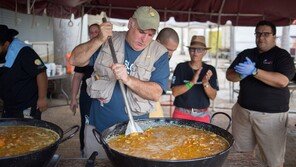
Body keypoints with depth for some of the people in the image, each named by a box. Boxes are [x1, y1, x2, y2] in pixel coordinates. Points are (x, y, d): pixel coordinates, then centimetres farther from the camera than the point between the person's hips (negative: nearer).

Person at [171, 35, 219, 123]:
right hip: (181, 113, -1)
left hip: (202, 115, 1)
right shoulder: (181, 67, -4)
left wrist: (205, 83, -21)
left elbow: (213, 96, -3)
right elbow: (175, 92, -11)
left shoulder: (210, 70, 0)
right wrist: (192, 82, -24)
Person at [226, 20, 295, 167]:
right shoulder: (245, 54, 11)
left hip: (271, 115, -4)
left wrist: (254, 71, -24)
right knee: (240, 152, 12)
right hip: (243, 110, 4)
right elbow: (229, 75, 6)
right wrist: (242, 74, -15)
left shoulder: (282, 55, -2)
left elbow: (282, 81, -18)